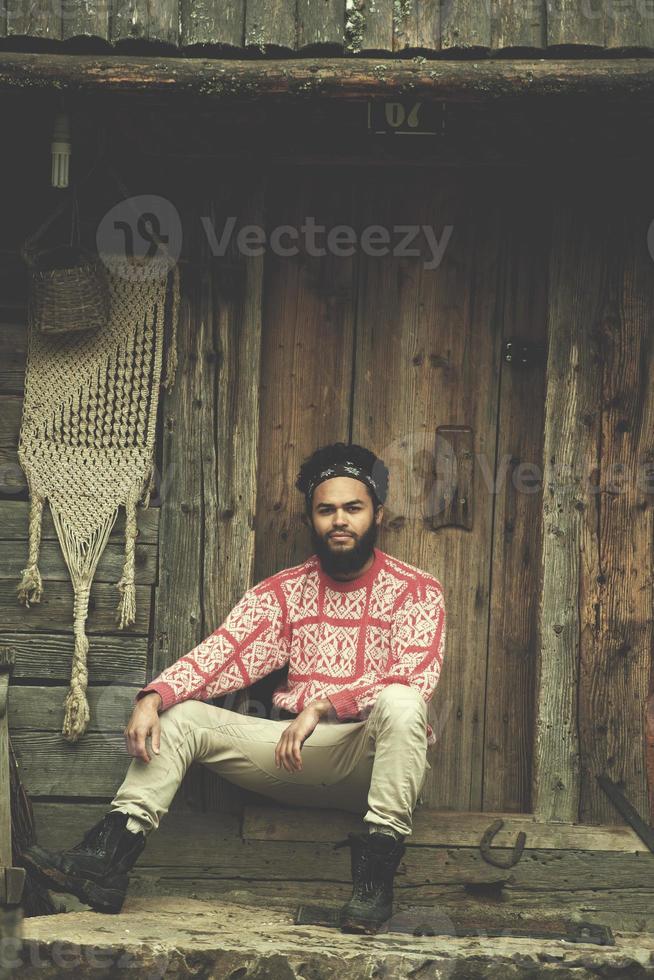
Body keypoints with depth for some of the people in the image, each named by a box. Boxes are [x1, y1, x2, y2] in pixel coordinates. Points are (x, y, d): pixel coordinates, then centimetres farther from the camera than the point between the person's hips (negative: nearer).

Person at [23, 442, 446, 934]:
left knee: (400, 702, -37)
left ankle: (375, 872, -34)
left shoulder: (416, 590, -2)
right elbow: (220, 654, -1)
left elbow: (414, 680, -17)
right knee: (179, 715, -9)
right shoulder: (283, 591, 11)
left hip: (373, 754, -4)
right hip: (295, 751, 5)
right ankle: (106, 860, -22)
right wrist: (153, 697, -20)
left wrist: (324, 707, -29)